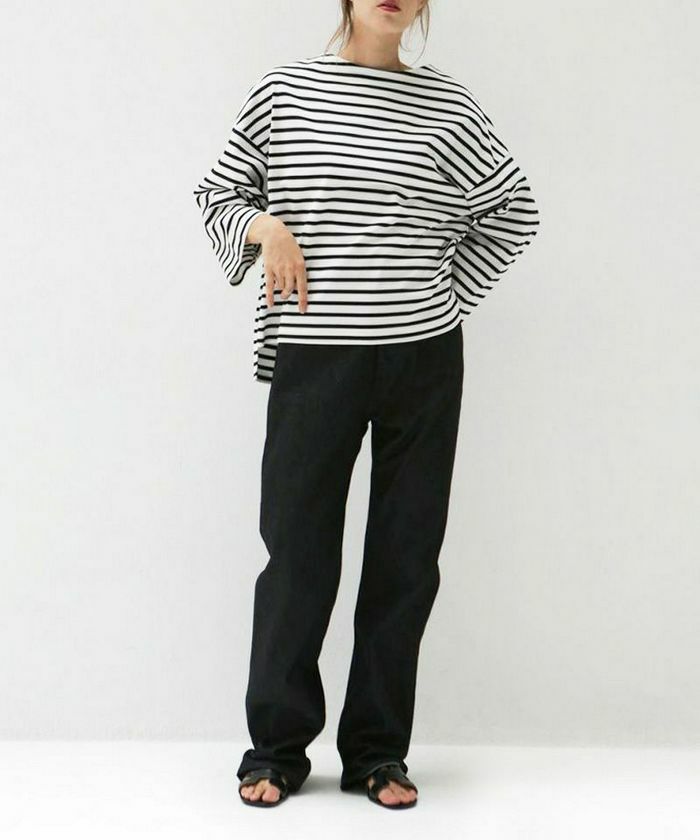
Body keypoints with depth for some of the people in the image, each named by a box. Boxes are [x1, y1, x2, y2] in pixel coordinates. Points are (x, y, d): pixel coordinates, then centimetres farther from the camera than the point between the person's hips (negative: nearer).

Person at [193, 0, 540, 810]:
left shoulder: (448, 105, 5)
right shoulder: (281, 90, 4)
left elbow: (514, 209, 14)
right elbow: (217, 193, 13)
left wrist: (451, 293, 7)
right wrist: (264, 228, -6)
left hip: (424, 360, 1)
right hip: (313, 358, -1)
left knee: (406, 554, 6)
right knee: (298, 549, 2)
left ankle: (378, 750, 19)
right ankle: (276, 747, 18)